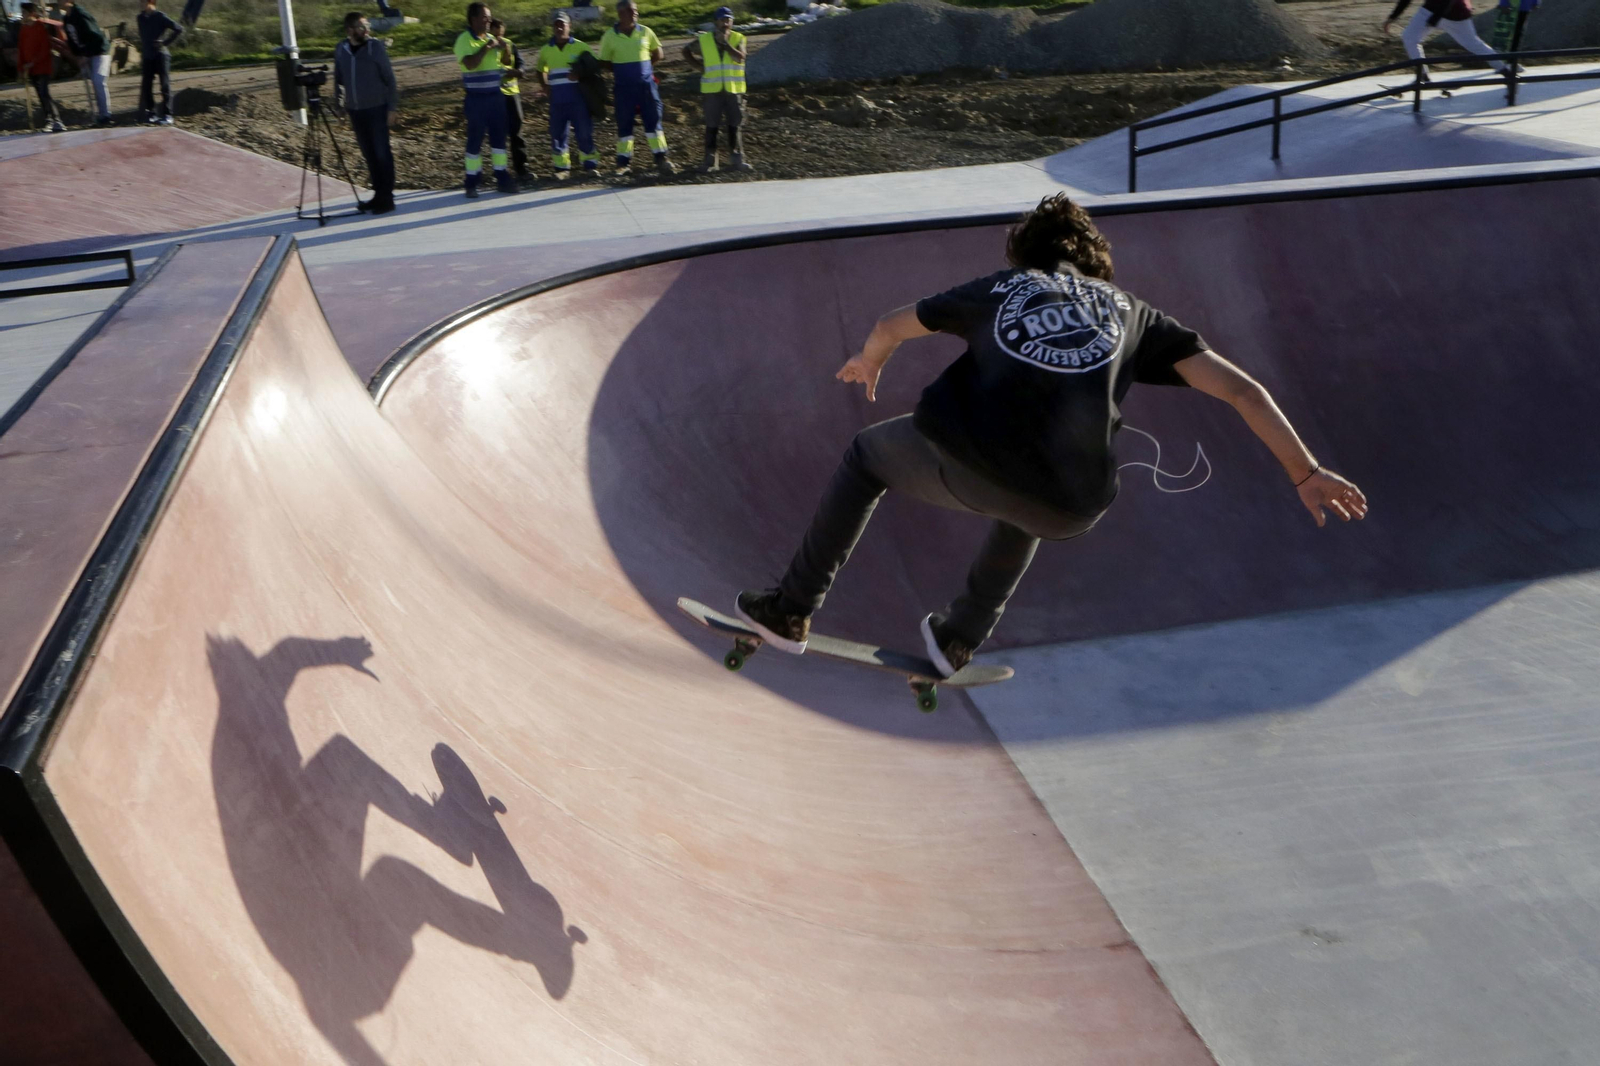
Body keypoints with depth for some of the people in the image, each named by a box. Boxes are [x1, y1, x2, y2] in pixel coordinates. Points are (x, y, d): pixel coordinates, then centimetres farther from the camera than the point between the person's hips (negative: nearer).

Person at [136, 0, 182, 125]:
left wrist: (166, 43, -13)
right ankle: (151, 113, 12)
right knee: (146, 86, 3)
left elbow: (179, 29, -12)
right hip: (147, 57, 6)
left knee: (165, 85, -6)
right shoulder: (141, 17, 10)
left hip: (160, 55, -6)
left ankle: (167, 115, -6)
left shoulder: (160, 16, -7)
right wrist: (142, 51, 15)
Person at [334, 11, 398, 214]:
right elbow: (338, 80, 12)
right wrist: (337, 106, 8)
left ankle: (387, 197, 1)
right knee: (368, 154, 8)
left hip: (377, 108, -4)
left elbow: (389, 78, -5)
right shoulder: (341, 50, 3)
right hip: (355, 110, 4)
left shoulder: (376, 47, -6)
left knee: (382, 153, -4)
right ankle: (378, 193, 17)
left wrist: (393, 107, -9)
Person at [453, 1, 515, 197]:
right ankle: (471, 183, 4)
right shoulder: (464, 40, -9)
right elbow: (470, 63, -25)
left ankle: (501, 178, 16)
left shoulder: (491, 38, 10)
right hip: (476, 98, -6)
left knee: (498, 136, 8)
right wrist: (486, 47, -21)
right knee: (475, 139, -2)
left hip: (495, 95, 6)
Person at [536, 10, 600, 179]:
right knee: (558, 134, 4)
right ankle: (561, 167, 12)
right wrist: (545, 85, 7)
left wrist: (581, 74, -15)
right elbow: (540, 70, 24)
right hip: (557, 100, 3)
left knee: (584, 132, 0)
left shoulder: (580, 47, -2)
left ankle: (590, 165, 12)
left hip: (578, 98, -3)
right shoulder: (546, 50, 8)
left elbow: (594, 67, 2)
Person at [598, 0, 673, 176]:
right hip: (624, 87, -1)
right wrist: (621, 69, -4)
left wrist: (641, 65, 5)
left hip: (646, 84, 1)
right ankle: (623, 162, 13)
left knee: (653, 120, 0)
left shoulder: (645, 32, 2)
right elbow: (604, 62, 5)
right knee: (624, 123, 5)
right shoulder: (610, 36, -4)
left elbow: (658, 54, 14)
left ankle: (661, 158, 4)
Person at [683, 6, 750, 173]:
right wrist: (698, 65, 3)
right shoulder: (704, 40, 2)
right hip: (712, 90, 0)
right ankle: (710, 160, 8)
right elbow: (686, 50, 16)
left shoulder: (738, 39, 1)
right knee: (711, 126, 3)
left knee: (734, 125, 4)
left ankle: (737, 159, 10)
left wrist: (725, 42, -17)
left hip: (734, 90, 0)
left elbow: (739, 58, -16)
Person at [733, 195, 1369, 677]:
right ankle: (958, 641, 49)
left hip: (965, 461, -1)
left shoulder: (1000, 286, 26)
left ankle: (791, 611, 33)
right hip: (1069, 504, 1)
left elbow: (892, 326, 40)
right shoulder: (1134, 315, 25)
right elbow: (1242, 391, 18)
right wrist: (1305, 473, 23)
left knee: (868, 454, 32)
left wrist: (867, 362, 61)